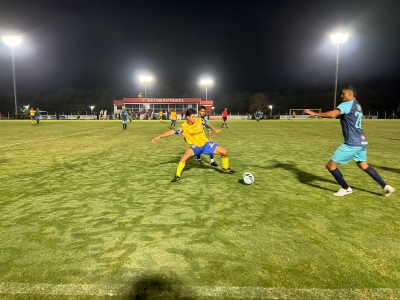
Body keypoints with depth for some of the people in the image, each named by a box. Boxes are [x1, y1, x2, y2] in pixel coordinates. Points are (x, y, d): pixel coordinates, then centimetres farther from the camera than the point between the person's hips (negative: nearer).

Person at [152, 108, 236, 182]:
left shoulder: (199, 120, -13)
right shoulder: (184, 127, -19)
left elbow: (206, 123, 8)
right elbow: (172, 131, -22)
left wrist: (215, 130, 21)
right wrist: (159, 136, -29)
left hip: (206, 144, 3)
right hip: (195, 146, -3)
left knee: (224, 152, -3)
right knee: (185, 156, -32)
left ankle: (225, 168, 25)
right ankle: (177, 175, -15)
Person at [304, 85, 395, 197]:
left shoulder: (347, 104, -10)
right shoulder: (357, 106, 18)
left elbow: (332, 114, -29)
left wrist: (314, 113, -23)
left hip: (352, 143, -10)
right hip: (362, 141, 10)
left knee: (330, 165, -1)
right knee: (363, 165, 29)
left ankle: (346, 188, 11)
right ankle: (385, 187, 31)